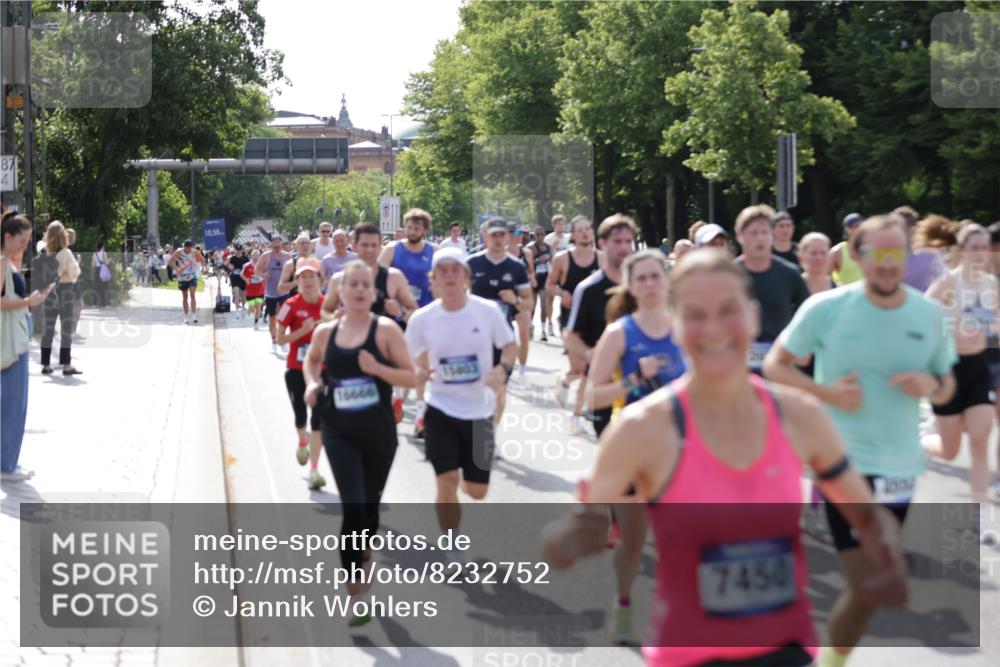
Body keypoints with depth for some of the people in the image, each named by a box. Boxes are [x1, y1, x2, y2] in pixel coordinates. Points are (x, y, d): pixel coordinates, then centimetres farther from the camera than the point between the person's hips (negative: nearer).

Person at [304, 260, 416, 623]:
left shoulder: (386, 329, -8)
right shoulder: (325, 332, 1)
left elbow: (410, 377, -8)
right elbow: (311, 360, 23)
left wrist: (377, 368, -23)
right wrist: (313, 384, 4)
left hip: (378, 430, 0)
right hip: (338, 431, 0)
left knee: (370, 505, 15)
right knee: (353, 507, -12)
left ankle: (364, 554, 46)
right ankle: (355, 592, -5)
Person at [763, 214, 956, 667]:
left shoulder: (930, 315, 2)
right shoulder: (825, 308, -7)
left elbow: (947, 386, 12)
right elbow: (774, 365, 1)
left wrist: (931, 386, -12)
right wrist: (825, 392, -15)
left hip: (901, 467, 4)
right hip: (843, 462, -4)